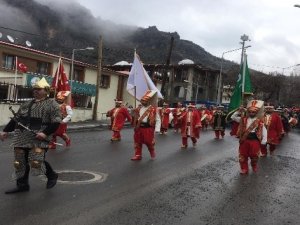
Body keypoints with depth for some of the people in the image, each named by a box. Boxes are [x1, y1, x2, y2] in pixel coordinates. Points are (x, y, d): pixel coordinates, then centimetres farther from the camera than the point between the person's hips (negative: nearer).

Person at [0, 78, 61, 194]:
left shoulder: (52, 104, 0)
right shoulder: (26, 104, 20)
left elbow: (56, 122, -10)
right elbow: (15, 119, 23)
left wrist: (45, 133, -21)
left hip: (38, 138, -6)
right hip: (22, 138, 7)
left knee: (36, 162, -10)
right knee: (20, 162, 8)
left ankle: (52, 176, 17)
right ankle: (22, 185, 23)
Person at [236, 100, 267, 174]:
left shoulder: (260, 121, -3)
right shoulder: (243, 119, 2)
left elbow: (264, 131, 1)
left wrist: (263, 141, -5)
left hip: (255, 141, -1)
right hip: (244, 139, 1)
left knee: (254, 156, 13)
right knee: (243, 156, 6)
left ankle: (254, 168, 37)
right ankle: (244, 169, 19)